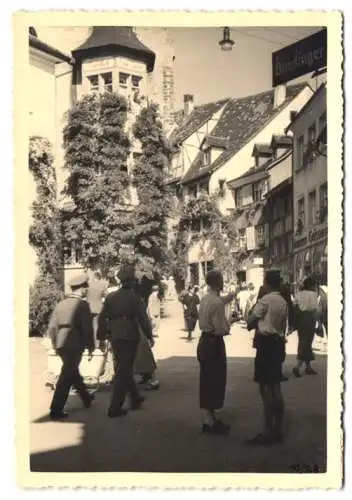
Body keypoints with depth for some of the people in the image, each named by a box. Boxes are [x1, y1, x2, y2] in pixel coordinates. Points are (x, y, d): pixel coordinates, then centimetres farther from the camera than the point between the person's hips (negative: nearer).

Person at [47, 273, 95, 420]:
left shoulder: (61, 304, 8)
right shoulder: (82, 304, -10)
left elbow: (52, 327, 9)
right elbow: (87, 328, -11)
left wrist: (55, 345, 18)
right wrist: (90, 346, -1)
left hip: (61, 344, 7)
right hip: (75, 345, -7)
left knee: (73, 371, 22)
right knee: (66, 377, -1)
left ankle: (86, 398, 41)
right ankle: (56, 411, -1)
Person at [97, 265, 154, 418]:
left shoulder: (111, 296, 6)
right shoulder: (134, 297, -7)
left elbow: (102, 318, 5)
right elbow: (143, 318, -10)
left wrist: (102, 337, 11)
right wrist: (149, 336, 0)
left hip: (115, 338, 6)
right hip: (129, 338, -6)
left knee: (125, 370, 20)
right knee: (123, 373, -1)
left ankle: (135, 399, 34)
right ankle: (114, 408, -3)